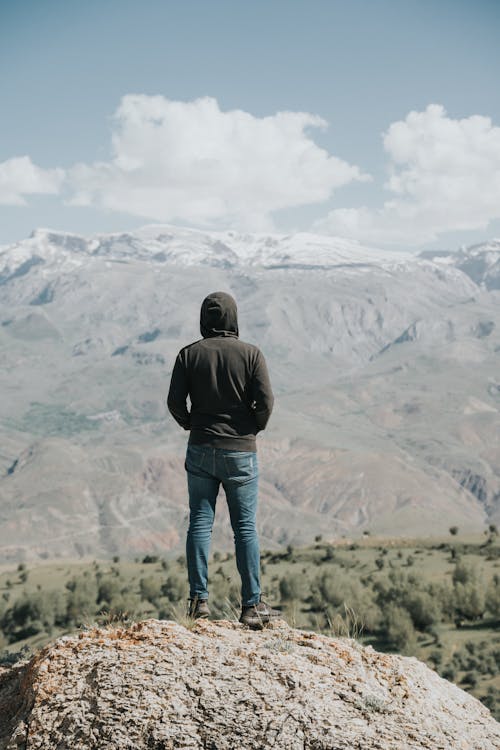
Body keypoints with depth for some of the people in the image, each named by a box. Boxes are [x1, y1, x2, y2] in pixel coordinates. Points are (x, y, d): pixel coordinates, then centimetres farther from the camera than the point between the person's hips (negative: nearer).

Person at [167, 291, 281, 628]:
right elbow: (266, 400, -11)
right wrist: (255, 427, 7)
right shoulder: (251, 353, -5)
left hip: (201, 449, 1)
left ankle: (199, 599, 7)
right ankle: (252, 605, 5)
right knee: (245, 527, 3)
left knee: (200, 523, 8)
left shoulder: (189, 354, -1)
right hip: (241, 451, -1)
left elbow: (174, 401, -4)